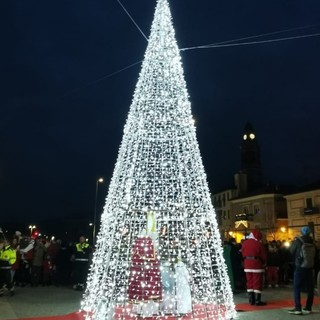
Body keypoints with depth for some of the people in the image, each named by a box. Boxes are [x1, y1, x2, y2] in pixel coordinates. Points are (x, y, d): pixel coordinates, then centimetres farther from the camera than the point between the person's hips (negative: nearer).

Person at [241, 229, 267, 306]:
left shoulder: (245, 243, 3)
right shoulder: (259, 244, -13)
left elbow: (243, 253, 7)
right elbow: (264, 256, -6)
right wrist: (264, 263, 12)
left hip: (247, 266, 5)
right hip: (257, 265, -5)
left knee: (249, 282, 11)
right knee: (257, 283, 1)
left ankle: (251, 300, 14)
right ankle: (257, 301, 2)